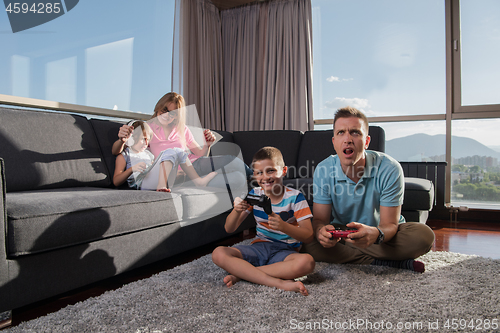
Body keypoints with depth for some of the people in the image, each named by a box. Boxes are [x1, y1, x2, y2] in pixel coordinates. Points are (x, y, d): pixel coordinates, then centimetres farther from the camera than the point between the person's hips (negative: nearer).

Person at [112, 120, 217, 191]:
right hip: (143, 183, -6)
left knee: (178, 152, 0)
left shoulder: (148, 152, 35)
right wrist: (132, 169, -16)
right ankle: (161, 184, -41)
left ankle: (198, 180, -12)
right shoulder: (124, 155, 14)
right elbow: (116, 182, 3)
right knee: (169, 152, -21)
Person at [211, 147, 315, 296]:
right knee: (218, 254, -21)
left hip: (285, 251, -2)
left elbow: (308, 236, -13)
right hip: (259, 247, 3)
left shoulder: (294, 197, -6)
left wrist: (283, 226, -32)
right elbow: (229, 229, 3)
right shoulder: (254, 195, 3)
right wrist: (236, 211, -20)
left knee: (307, 262, -36)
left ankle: (241, 273, -23)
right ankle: (279, 282, -27)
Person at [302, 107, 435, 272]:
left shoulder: (389, 169, -22)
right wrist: (321, 231, -41)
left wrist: (375, 234, -47)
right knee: (308, 246, -28)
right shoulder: (323, 170, -17)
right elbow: (319, 219, -15)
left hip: (382, 232, -1)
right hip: (342, 233, 1)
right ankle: (381, 261, -18)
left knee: (424, 235, -28)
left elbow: (389, 224, -21)